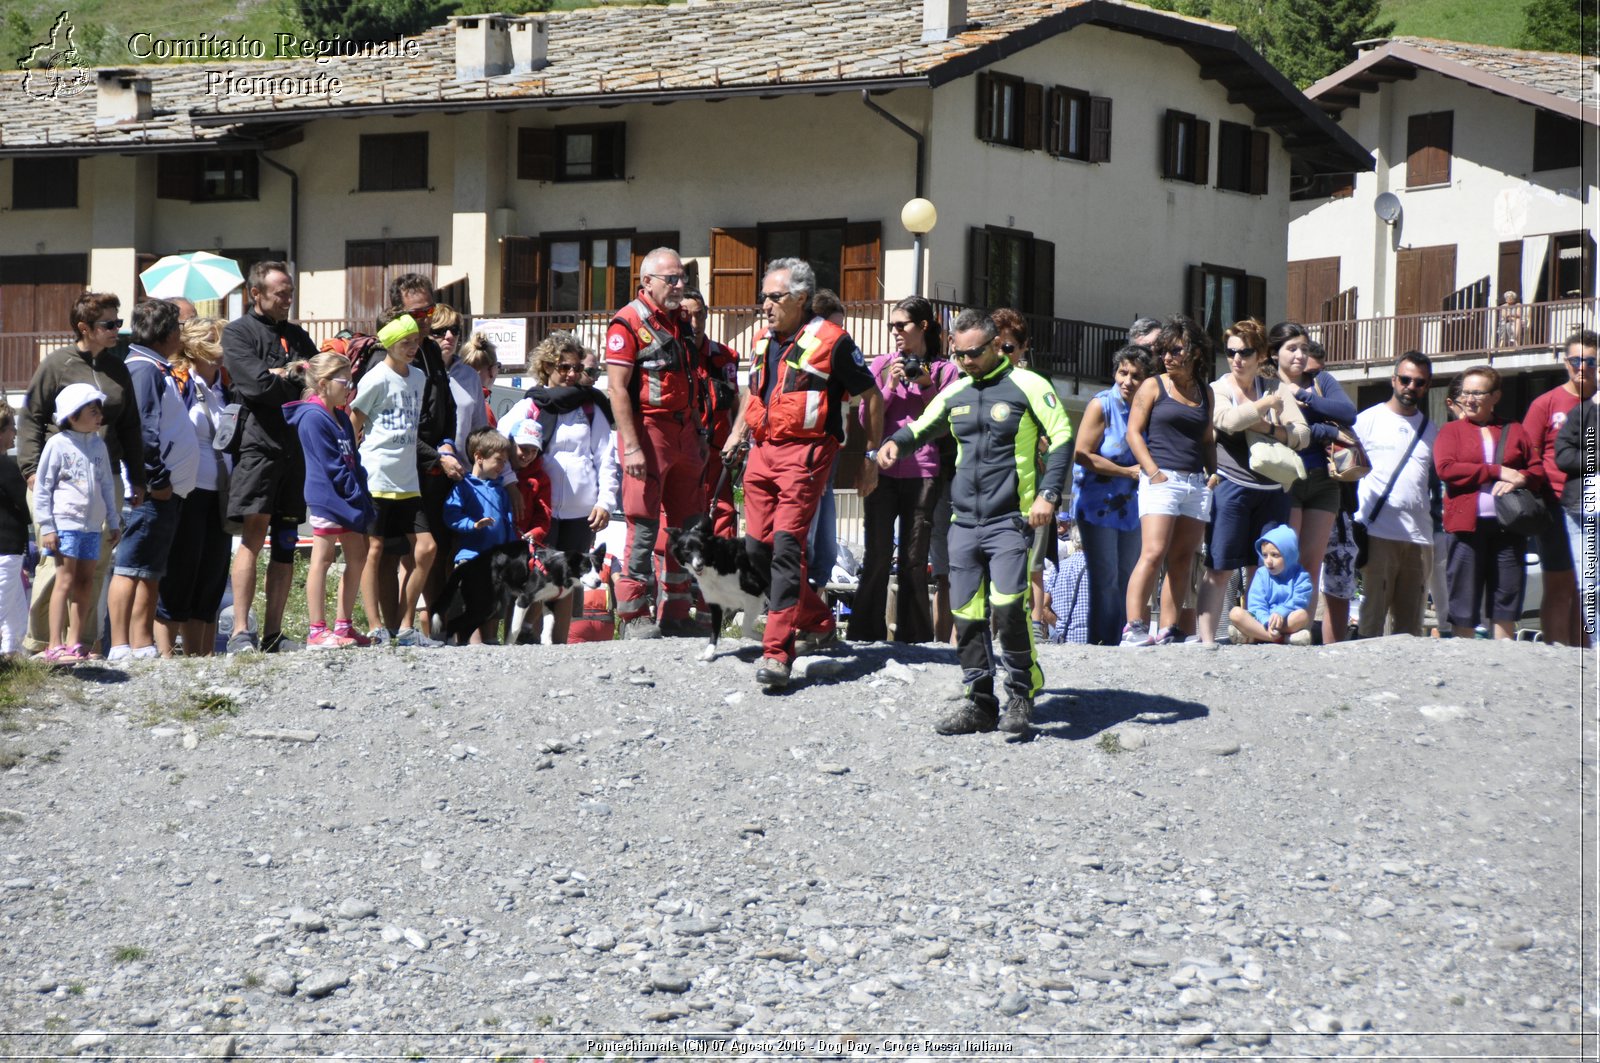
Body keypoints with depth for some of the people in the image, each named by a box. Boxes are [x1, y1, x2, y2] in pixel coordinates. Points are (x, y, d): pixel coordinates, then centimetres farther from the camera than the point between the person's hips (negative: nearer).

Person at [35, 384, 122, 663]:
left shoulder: (99, 446, 12)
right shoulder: (58, 444, -6)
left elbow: (107, 486, 20)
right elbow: (42, 488, -5)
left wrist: (113, 521, 18)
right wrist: (47, 527, -10)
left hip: (92, 525, 6)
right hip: (65, 523, -6)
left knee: (85, 582, 7)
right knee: (66, 580, -8)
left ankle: (74, 642, 14)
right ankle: (55, 646, -8)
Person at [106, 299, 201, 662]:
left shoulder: (157, 370, 20)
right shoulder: (144, 370, -11)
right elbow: (141, 430, -19)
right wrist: (157, 479, -19)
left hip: (166, 490, 10)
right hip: (153, 490, -10)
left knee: (151, 572, 11)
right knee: (132, 568, -11)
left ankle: (143, 645, 14)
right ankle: (120, 647, -14)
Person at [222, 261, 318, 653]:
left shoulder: (297, 335, 22)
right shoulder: (239, 332, 3)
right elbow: (256, 385, -11)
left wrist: (280, 375, -3)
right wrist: (297, 380, 1)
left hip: (296, 447, 6)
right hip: (258, 444, -6)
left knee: (286, 543, 5)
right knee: (254, 532, -13)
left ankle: (272, 635, 7)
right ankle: (240, 632, -14)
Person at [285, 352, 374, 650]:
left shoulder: (341, 418, 17)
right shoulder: (313, 417, -13)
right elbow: (331, 466, -17)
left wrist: (362, 497, 6)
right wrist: (356, 494, -14)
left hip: (347, 500, 10)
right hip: (327, 498, -10)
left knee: (357, 558, 11)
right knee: (322, 559, -6)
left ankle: (343, 626, 18)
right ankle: (317, 631, -4)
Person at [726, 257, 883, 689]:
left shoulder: (831, 341, -6)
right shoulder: (764, 341, 15)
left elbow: (872, 397, 0)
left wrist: (871, 458, -1)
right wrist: (737, 434, 18)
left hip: (805, 452, -8)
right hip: (763, 451, 8)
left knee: (786, 545, -15)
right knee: (757, 547, 6)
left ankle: (778, 652, -18)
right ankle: (818, 622, 26)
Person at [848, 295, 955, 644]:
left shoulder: (943, 370, 6)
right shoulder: (882, 365, 11)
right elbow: (866, 418, 7)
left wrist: (927, 388, -8)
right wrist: (890, 386, -5)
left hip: (922, 472, -1)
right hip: (883, 469, 1)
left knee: (914, 560, 2)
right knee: (877, 557, -1)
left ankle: (913, 637, 8)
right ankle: (866, 636, 4)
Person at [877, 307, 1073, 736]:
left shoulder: (1026, 386, -2)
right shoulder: (955, 393, 15)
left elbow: (1062, 438, -5)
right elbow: (922, 426, 29)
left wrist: (1049, 494, -16)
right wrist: (896, 441, 6)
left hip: (1010, 520, -6)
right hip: (964, 521, 6)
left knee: (1007, 605, -19)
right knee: (967, 615, 3)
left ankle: (1021, 695, -5)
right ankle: (980, 703, 12)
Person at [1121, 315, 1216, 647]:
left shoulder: (1205, 392, 17)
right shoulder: (1153, 387, 5)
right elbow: (1134, 432, 0)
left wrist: (1214, 476, 10)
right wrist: (1153, 471, -11)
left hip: (1196, 482, 5)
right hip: (1161, 479, -5)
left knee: (1182, 560, 2)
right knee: (1153, 552, -17)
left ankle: (1167, 630, 3)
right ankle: (1134, 626, -19)